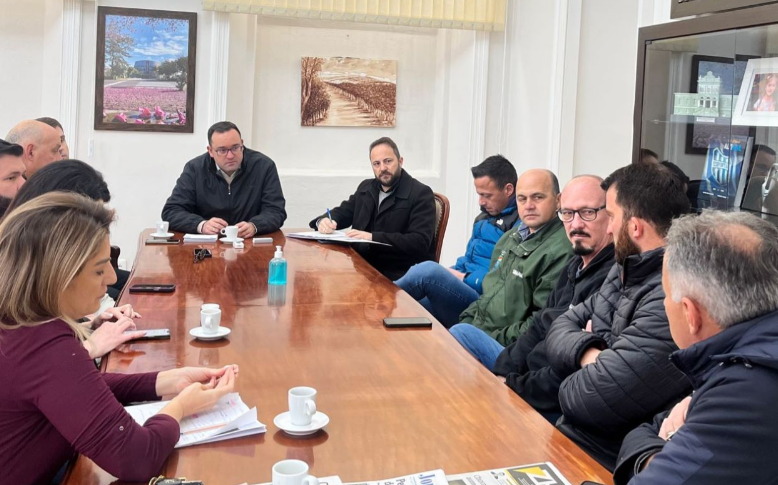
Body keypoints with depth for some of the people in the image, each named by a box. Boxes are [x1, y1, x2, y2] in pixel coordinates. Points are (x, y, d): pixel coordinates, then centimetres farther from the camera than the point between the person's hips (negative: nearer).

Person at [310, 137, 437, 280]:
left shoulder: (421, 194, -7)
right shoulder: (366, 188, 14)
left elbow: (420, 242, -18)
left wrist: (373, 237, -25)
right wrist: (324, 220, -3)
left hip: (400, 276, -6)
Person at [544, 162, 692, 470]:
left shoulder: (674, 300, -26)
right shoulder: (628, 269, 7)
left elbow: (591, 400, -27)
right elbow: (562, 326, 8)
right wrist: (589, 354, -14)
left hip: (598, 460, -8)